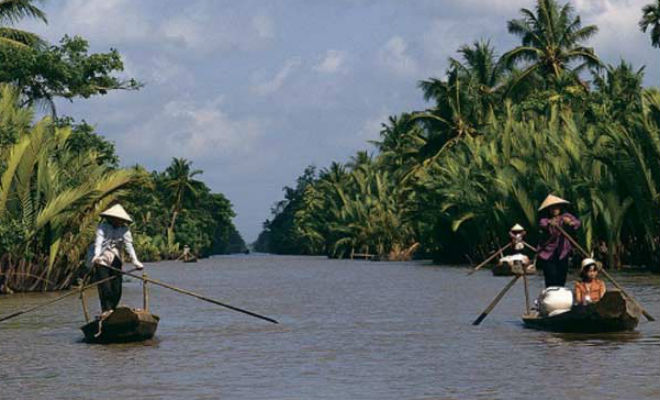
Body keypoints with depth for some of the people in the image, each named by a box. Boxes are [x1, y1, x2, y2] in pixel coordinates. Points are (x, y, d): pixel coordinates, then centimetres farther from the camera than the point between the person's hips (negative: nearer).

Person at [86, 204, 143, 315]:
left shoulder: (124, 230, 6)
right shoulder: (103, 227, -5)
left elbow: (129, 246, -2)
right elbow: (98, 242, -17)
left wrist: (135, 261, -15)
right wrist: (96, 256, -35)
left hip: (114, 259, 5)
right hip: (100, 259, -5)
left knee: (117, 287, -2)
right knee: (104, 285, -16)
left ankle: (112, 309, 6)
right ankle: (106, 310, -17)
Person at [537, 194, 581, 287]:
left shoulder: (565, 216, -1)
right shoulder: (546, 219, -8)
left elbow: (578, 223, -18)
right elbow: (542, 224, -32)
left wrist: (570, 222, -42)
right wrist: (549, 224, -55)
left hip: (562, 253, 3)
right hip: (548, 253, -3)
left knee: (561, 280, 5)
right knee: (551, 279, -14)